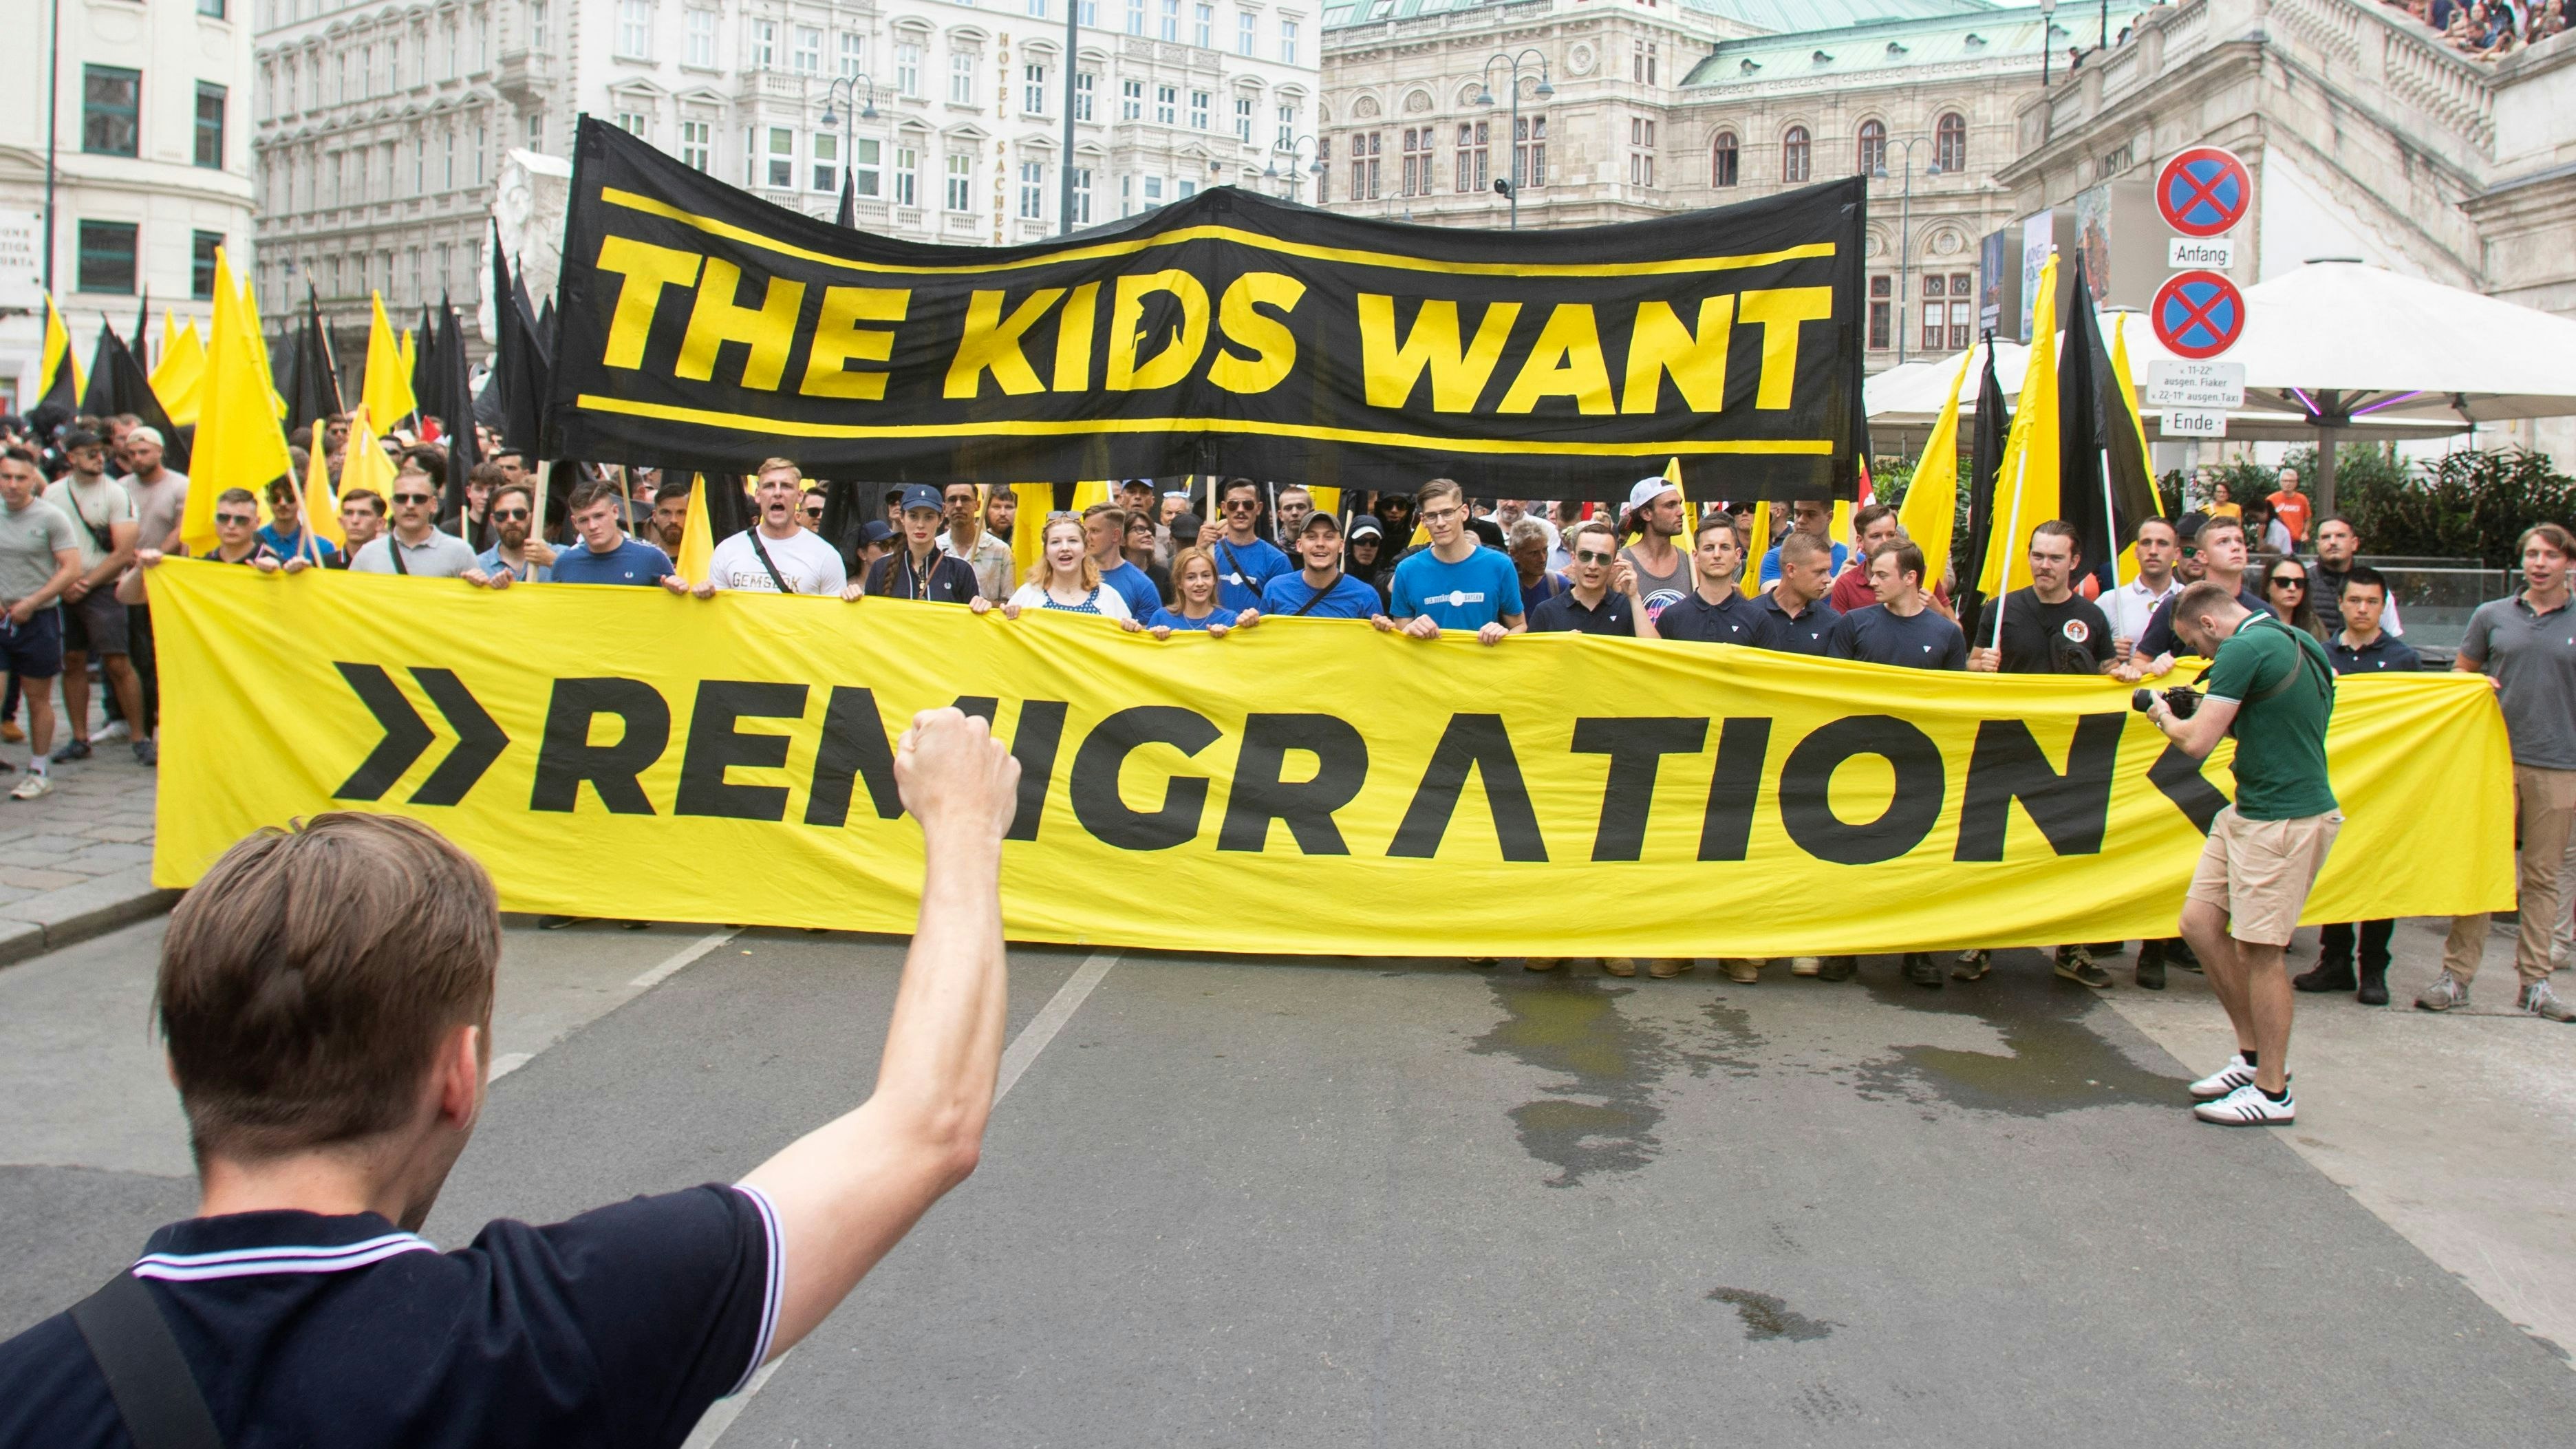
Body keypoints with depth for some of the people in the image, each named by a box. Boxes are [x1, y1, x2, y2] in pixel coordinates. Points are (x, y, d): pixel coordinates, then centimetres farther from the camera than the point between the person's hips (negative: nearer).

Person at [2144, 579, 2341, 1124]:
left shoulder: (2245, 649, -16)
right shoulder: (2295, 643, 13)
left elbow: (2197, 742, -17)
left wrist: (2164, 716, 2)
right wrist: (2216, 713, 16)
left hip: (2285, 819, -10)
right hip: (2249, 811, 10)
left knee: (2260, 950, -2)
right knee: (2200, 922, 11)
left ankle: (2273, 1091, 9)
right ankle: (2255, 1054, 22)